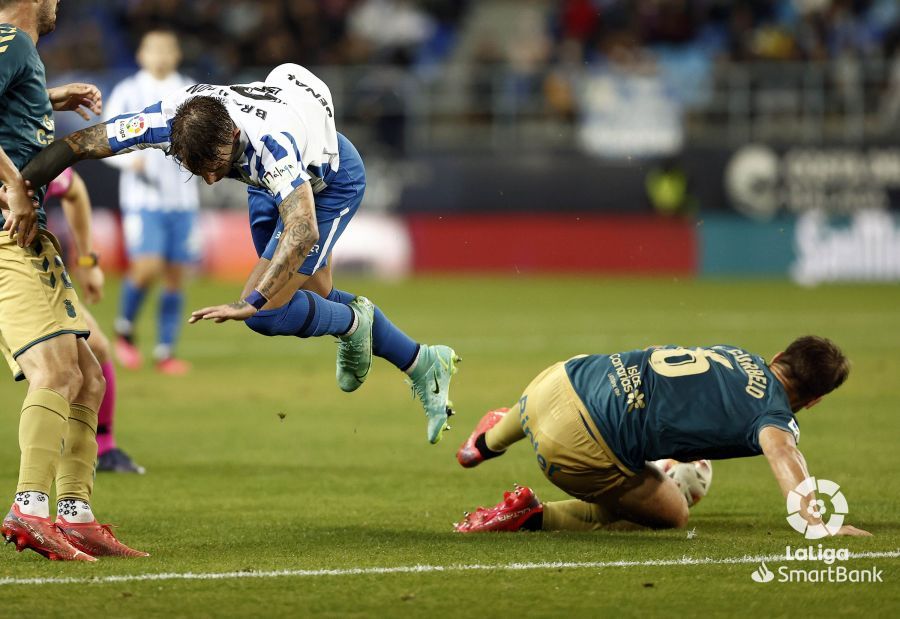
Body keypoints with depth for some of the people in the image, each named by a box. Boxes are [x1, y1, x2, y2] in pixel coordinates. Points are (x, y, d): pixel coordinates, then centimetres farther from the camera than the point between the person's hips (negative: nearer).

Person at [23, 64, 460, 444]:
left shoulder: (268, 140, -47)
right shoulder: (169, 119, -33)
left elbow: (303, 232, -53)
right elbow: (80, 144, -25)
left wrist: (251, 304, -58)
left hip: (332, 181, -7)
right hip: (273, 184, 7)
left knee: (267, 312, -14)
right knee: (318, 300, 17)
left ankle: (354, 322, 17)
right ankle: (425, 366, 35)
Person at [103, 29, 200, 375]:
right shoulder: (127, 93, 3)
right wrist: (129, 159, -16)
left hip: (182, 197, 3)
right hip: (142, 197, -3)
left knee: (175, 273, 1)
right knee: (147, 266, -17)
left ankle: (165, 352, 7)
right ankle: (124, 330, 8)